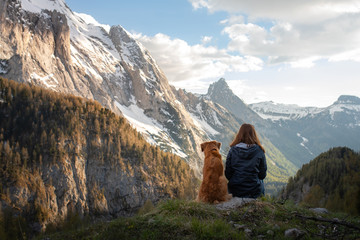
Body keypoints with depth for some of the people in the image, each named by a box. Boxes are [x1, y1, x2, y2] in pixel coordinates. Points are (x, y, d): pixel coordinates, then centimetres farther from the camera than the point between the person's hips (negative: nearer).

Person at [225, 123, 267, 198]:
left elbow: (227, 174, -4)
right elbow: (262, 175, -2)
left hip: (235, 191, 1)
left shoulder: (232, 150, -8)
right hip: (254, 192, -1)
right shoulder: (259, 151, -10)